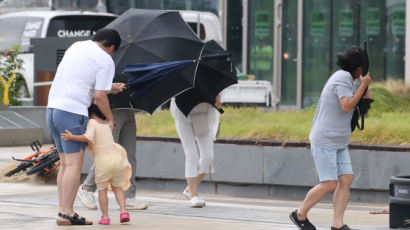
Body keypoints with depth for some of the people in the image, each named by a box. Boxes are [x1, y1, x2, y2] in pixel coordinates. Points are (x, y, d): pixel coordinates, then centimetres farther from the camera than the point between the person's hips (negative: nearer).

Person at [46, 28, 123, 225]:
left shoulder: (76, 46, 19)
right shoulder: (106, 60, -4)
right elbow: (99, 96, -8)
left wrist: (109, 88, 35)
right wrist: (109, 118, 7)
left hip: (52, 108, 8)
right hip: (73, 112, -8)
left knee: (65, 163, 13)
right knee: (74, 164, -7)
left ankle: (63, 211, 10)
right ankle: (66, 213, -12)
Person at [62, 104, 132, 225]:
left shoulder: (92, 122, 2)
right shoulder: (106, 125, 24)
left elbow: (88, 137, -15)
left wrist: (72, 137, -15)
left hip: (102, 160, -5)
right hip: (116, 156, 5)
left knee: (102, 189, 8)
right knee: (117, 188, 16)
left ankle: (105, 216, 6)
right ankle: (123, 211, 0)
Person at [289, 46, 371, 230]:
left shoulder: (345, 79, 16)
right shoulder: (343, 78, -15)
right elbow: (346, 107, -26)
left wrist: (364, 97, 7)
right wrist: (364, 85, -18)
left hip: (338, 142, 10)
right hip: (324, 140, -10)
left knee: (346, 180, -2)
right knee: (329, 184, -10)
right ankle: (300, 215, 8)